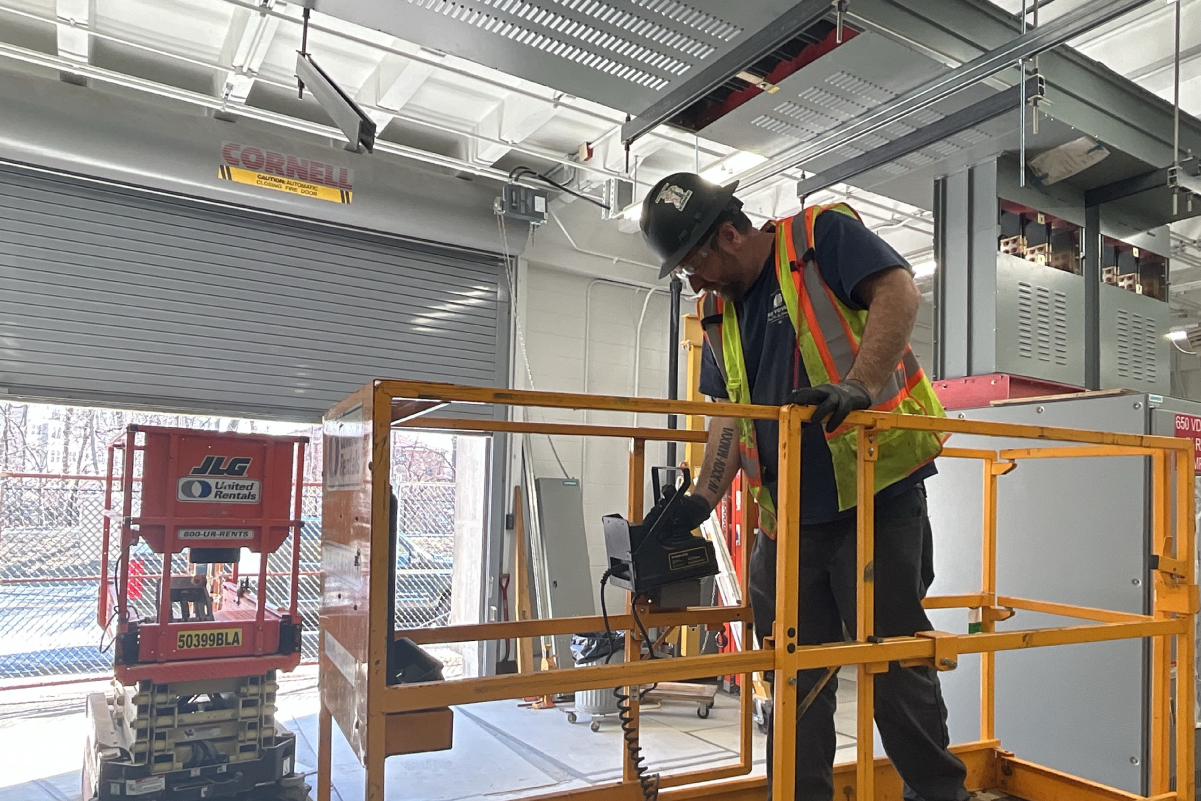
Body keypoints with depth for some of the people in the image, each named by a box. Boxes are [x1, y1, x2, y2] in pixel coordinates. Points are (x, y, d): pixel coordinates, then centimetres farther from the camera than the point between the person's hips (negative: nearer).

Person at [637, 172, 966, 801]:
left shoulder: (822, 236, -2)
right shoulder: (720, 313, 16)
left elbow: (899, 291, -14)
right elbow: (728, 415, 13)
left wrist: (860, 384, -27)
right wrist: (701, 501, 3)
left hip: (875, 496, -6)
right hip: (788, 517, 6)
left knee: (893, 666, 2)